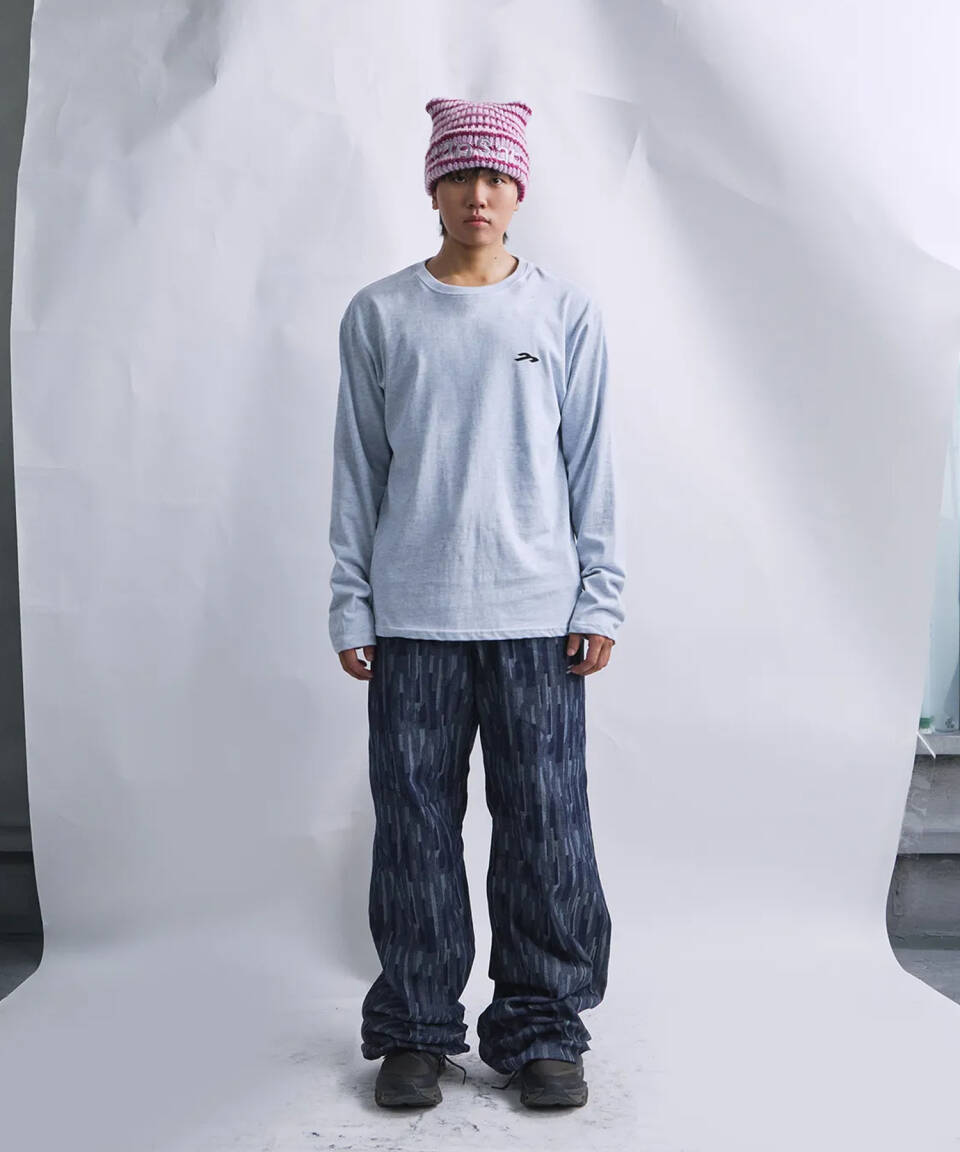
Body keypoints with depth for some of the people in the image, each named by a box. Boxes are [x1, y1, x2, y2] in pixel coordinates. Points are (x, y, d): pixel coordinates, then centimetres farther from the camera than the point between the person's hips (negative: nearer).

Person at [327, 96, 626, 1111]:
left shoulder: (567, 314, 7)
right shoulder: (377, 316, 7)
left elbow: (591, 466, 7)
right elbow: (357, 471, 7)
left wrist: (600, 599, 1)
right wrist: (350, 608, 3)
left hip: (538, 613, 0)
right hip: (412, 616, 0)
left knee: (546, 827, 3)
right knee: (415, 827, 5)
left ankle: (541, 1029, 18)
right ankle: (415, 1030, 20)